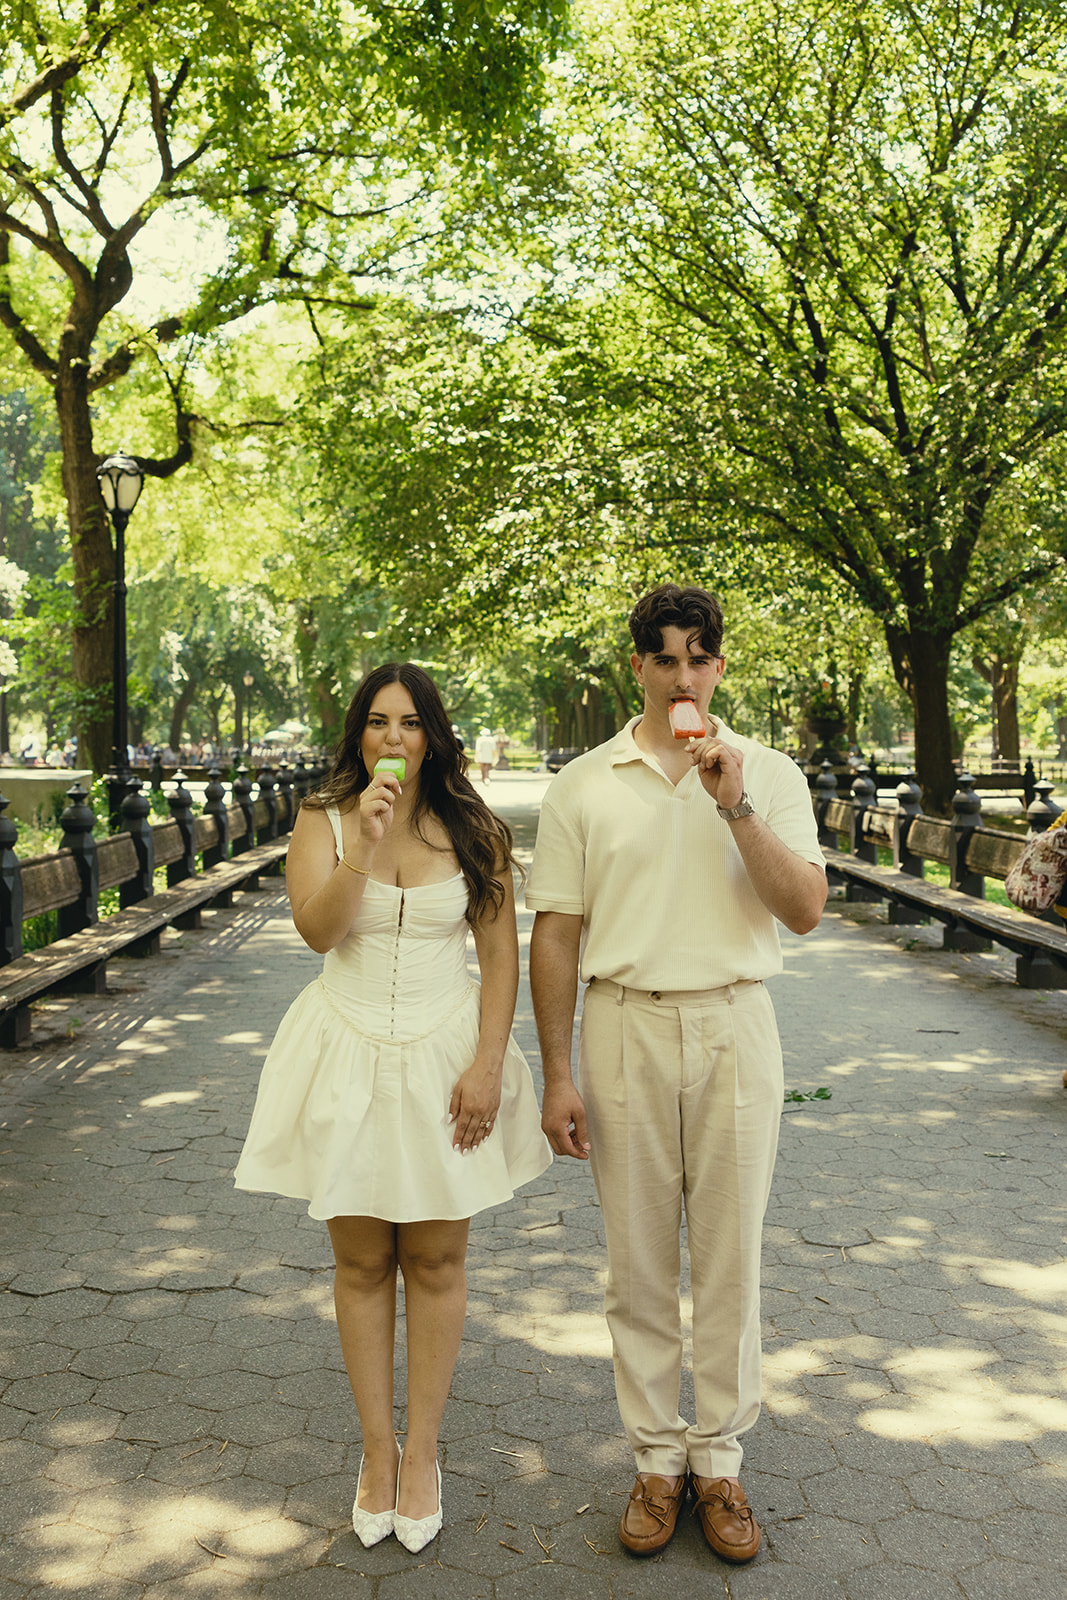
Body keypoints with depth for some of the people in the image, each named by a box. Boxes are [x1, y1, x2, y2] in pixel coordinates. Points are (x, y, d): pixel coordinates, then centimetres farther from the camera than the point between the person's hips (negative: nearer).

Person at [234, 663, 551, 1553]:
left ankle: (422, 1453, 24)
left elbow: (501, 954, -1)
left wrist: (487, 1065, -9)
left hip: (446, 1056, 0)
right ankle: (377, 1452, 25)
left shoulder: (474, 832, 0)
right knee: (362, 1262, 9)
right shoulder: (323, 822, 0)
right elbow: (316, 929, -14)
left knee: (436, 1261, 7)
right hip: (350, 1054, 0)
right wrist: (365, 842, -26)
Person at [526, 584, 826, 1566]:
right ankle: (658, 1457, 26)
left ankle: (720, 1459, 26)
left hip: (734, 1026, 0)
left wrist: (736, 808, -18)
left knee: (730, 1256, 9)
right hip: (625, 1026, 0)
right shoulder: (584, 785, 1)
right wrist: (557, 1075, -2)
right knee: (638, 1260, 9)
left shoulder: (770, 776, 2)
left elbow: (806, 910, -8)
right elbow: (555, 934, 1)